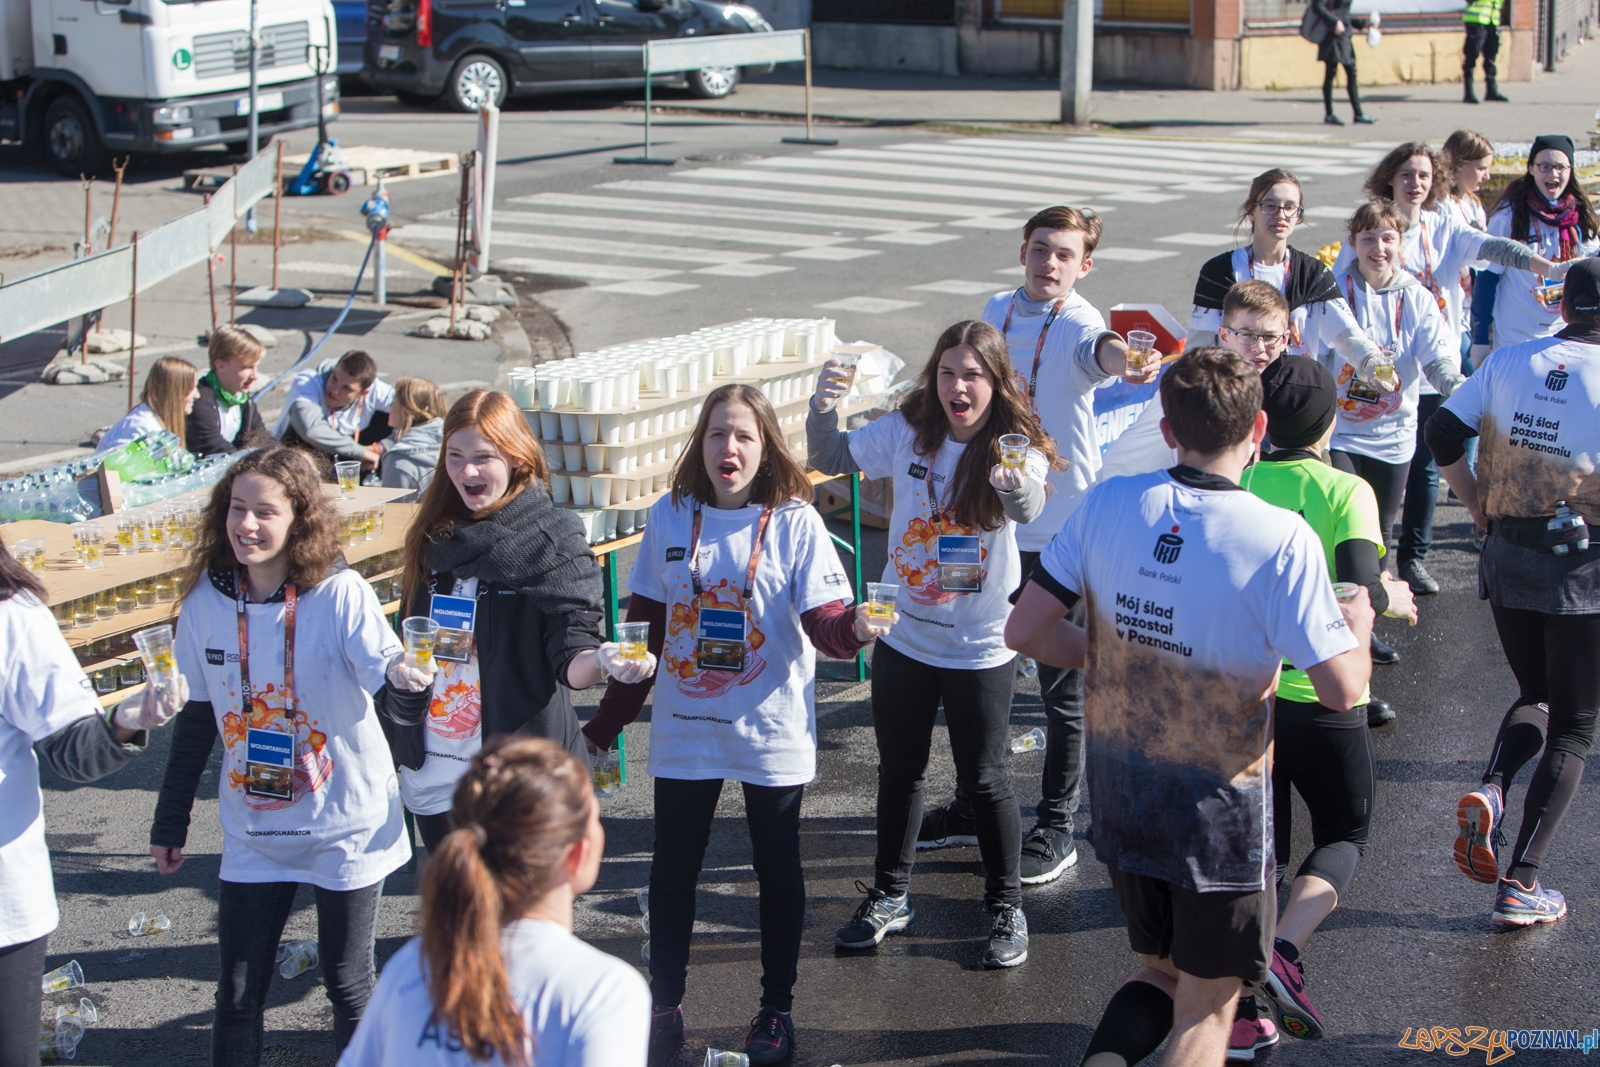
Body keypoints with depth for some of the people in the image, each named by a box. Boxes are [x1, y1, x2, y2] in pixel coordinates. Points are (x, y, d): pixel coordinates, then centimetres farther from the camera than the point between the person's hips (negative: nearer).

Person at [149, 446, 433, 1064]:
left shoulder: (340, 595, -15)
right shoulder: (206, 600, -4)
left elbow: (389, 673, -25)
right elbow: (196, 719, 7)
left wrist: (407, 679, -50)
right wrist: (169, 824, 11)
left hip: (346, 827, -3)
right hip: (252, 832, 3)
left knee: (349, 987, 8)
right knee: (237, 994, 8)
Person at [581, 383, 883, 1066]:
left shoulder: (794, 521, -9)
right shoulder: (670, 516, -1)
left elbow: (822, 618, -15)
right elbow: (646, 627, 6)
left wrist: (854, 625, -39)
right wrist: (608, 720, 6)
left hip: (772, 729, -2)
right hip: (684, 728, 2)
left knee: (778, 867, 10)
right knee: (672, 864, 10)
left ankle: (776, 1010, 25)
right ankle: (663, 1004, 27)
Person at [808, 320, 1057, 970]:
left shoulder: (1016, 448, -18)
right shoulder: (907, 432, -6)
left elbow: (1027, 509, -38)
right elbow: (832, 459, 0)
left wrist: (1016, 485, -63)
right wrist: (822, 410, -22)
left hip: (981, 644, -4)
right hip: (903, 635, 4)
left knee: (984, 778, 5)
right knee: (899, 769, 17)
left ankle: (1006, 908, 23)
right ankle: (890, 897, 34)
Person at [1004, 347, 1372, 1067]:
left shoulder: (1106, 506, -8)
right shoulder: (1283, 540, -19)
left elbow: (1026, 631, -4)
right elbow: (1342, 690, -18)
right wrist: (1358, 625, 4)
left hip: (1119, 796, 4)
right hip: (1218, 811, -4)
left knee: (1162, 970, 25)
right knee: (1206, 1006, 14)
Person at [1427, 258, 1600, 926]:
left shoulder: (1511, 361, 1)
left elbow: (1444, 432, -1)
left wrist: (1475, 500, 11)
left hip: (1507, 559, 4)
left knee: (1535, 696, 25)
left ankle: (1490, 790, -5)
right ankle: (1521, 884, 1)